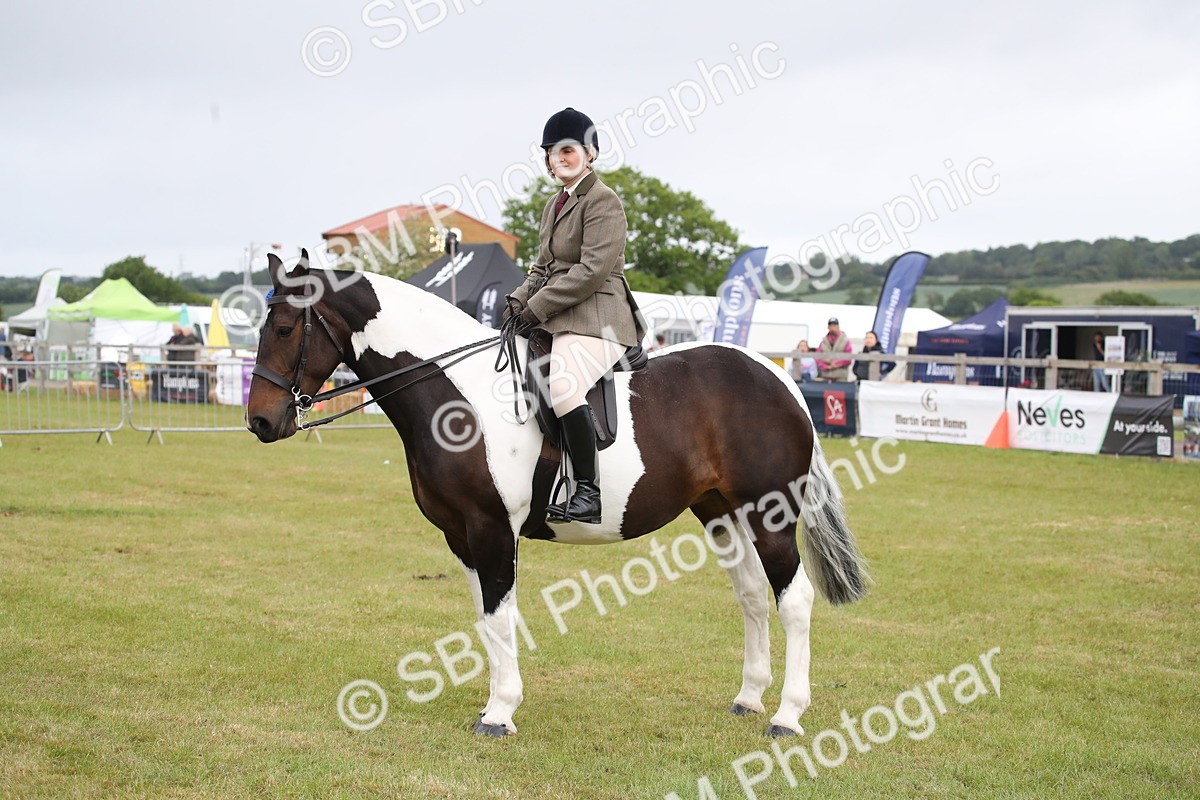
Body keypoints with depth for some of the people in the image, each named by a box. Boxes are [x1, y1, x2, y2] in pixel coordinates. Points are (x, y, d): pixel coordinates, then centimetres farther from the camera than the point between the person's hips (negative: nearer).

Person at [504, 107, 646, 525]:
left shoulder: (603, 201, -8)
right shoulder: (554, 205, 20)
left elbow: (592, 270, -17)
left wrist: (537, 306, -16)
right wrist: (519, 300, 4)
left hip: (594, 319, -11)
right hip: (555, 319, 11)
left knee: (563, 385, -34)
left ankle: (589, 491, -32)